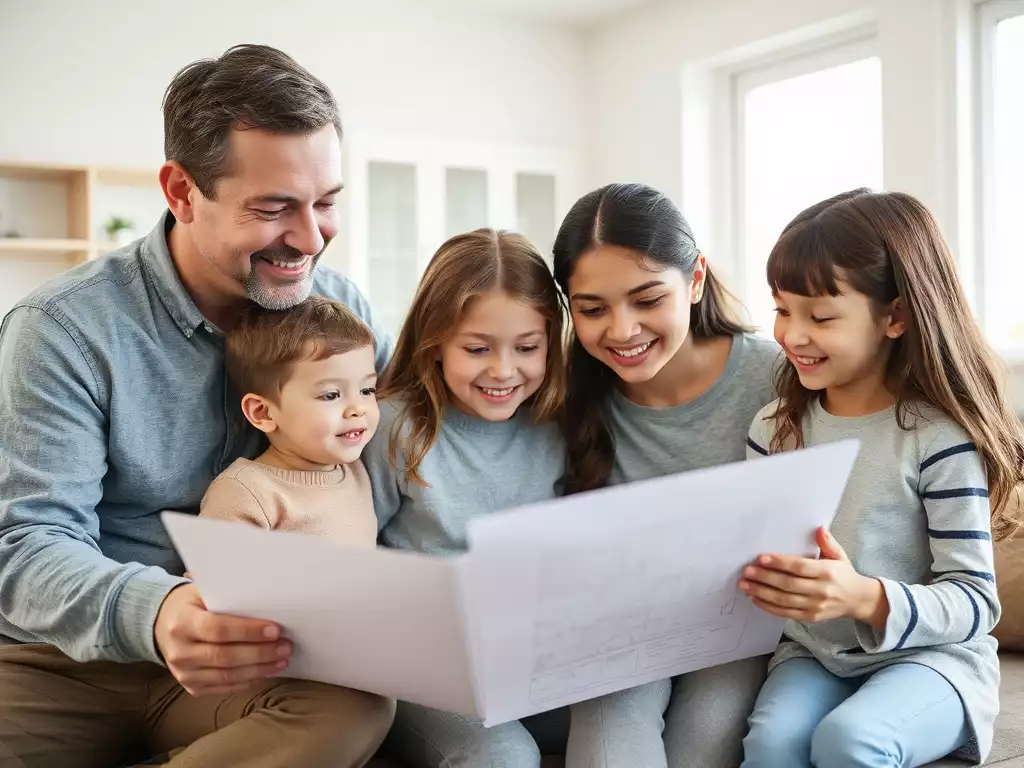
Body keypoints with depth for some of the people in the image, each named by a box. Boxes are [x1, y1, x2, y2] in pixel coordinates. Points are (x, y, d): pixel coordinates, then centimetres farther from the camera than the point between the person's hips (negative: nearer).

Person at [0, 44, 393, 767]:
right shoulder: (65, 329, -14)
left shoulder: (340, 308, -1)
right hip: (74, 661, -3)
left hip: (255, 654, 4)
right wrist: (150, 613, -40)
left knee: (358, 704, -28)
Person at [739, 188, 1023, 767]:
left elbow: (977, 603, -15)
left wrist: (866, 599, -34)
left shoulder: (939, 436, -14)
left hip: (931, 654, -3)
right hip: (812, 653, 3)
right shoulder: (774, 428, 2)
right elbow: (755, 555, 8)